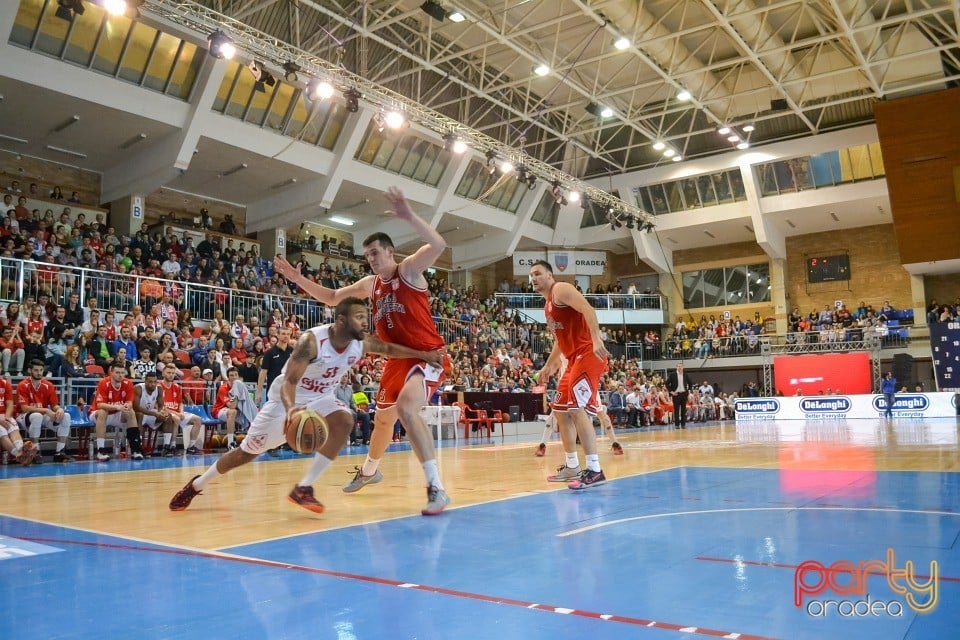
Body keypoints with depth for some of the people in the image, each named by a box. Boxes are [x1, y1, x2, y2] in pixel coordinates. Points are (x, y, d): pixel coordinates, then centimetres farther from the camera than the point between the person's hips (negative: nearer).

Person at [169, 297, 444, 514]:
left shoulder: (362, 343, -15)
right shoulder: (312, 340, -32)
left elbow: (389, 348, 5)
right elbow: (289, 381, -37)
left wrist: (424, 354, 0)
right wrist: (291, 409, -56)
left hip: (320, 397, 5)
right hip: (287, 397, -4)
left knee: (344, 422, -27)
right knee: (247, 452, 5)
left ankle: (304, 488, -18)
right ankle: (196, 485, 32)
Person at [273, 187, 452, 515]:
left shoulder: (409, 269, -8)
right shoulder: (370, 284, 12)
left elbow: (438, 245, -27)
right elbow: (332, 297, 21)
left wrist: (409, 216, -37)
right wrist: (299, 279, 9)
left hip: (428, 354, -8)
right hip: (398, 359, 8)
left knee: (406, 407, -32)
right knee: (382, 418, 22)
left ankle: (436, 488, -29)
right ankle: (369, 469, 51)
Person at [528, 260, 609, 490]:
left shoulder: (561, 289, -6)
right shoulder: (548, 305, 22)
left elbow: (588, 310, -21)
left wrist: (596, 340, -34)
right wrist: (549, 365, 31)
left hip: (589, 353, -10)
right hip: (575, 358, 11)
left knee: (576, 407, -19)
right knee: (560, 409, 13)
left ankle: (594, 471, -19)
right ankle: (572, 467, 21)